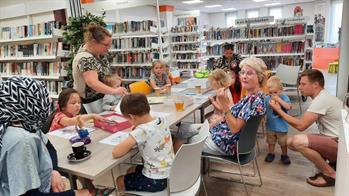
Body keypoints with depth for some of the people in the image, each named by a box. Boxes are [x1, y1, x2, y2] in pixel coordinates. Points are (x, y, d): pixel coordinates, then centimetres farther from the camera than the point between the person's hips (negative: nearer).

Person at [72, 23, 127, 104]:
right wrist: (114, 91, -48)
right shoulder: (85, 59, -25)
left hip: (101, 98, 8)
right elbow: (93, 83, -38)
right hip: (89, 102, -8)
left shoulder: (98, 51, -1)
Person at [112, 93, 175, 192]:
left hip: (156, 181, -7)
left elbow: (115, 153, -25)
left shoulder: (141, 131, -28)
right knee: (131, 171, 30)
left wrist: (129, 143, -8)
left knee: (119, 181, 20)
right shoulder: (161, 120, -6)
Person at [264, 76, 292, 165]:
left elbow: (288, 107, -29)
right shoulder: (267, 98, -4)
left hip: (281, 126, -2)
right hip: (270, 125, 2)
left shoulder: (284, 97, -12)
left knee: (283, 142, 15)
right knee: (271, 141, 18)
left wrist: (278, 99, -31)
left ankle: (284, 155, 34)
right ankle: (271, 154, 36)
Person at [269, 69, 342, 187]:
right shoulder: (322, 97, 9)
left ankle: (331, 174, -7)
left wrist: (278, 110, -15)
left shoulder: (322, 99, -22)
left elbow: (301, 125, -23)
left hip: (339, 144, -9)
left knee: (298, 141, -29)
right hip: (332, 140, 9)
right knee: (290, 142, 5)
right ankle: (332, 162, 11)